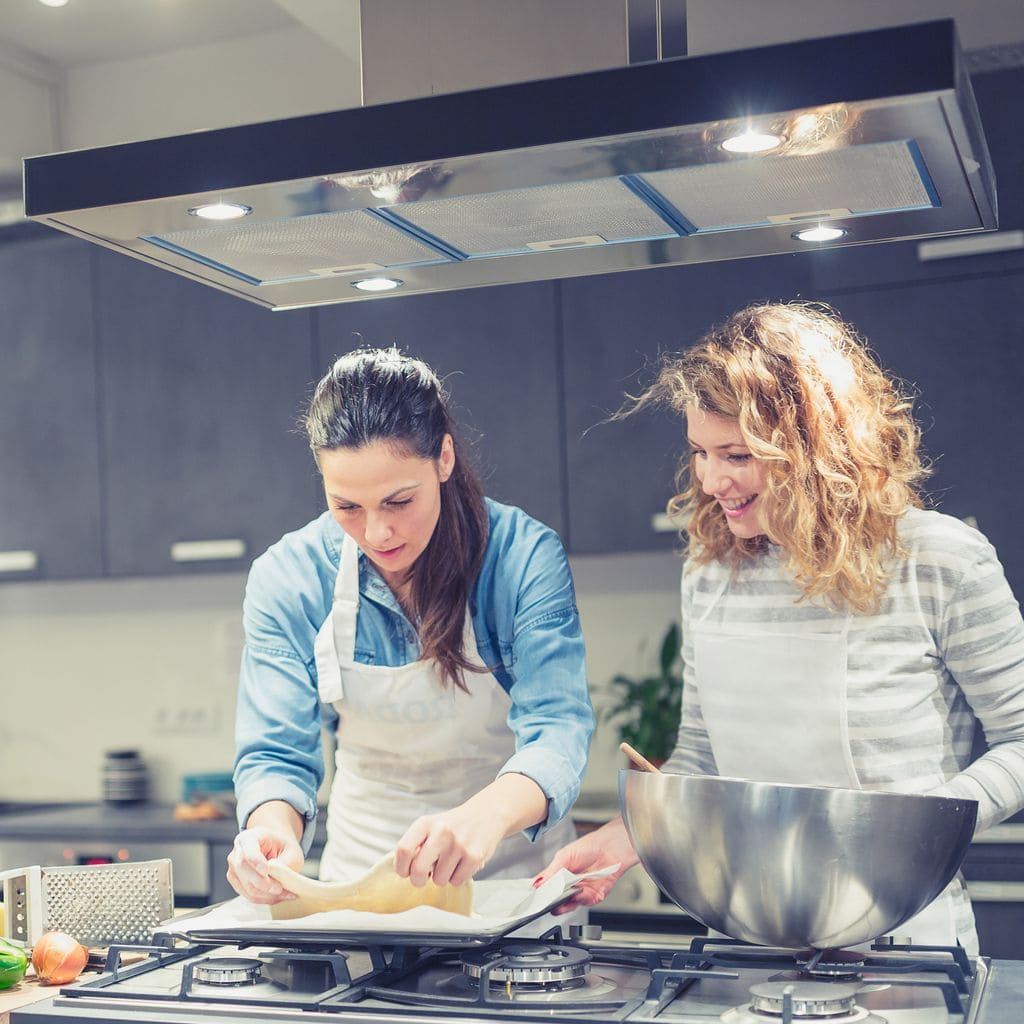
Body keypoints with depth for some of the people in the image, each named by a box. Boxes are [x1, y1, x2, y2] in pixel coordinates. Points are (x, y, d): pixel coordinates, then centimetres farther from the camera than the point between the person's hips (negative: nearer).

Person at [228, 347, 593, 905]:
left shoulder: (524, 557, -14)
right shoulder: (285, 579, -7)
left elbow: (555, 729, -22)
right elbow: (275, 753, -7)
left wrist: (488, 814, -44)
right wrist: (274, 827, -31)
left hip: (515, 870, -3)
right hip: (362, 874, 3)